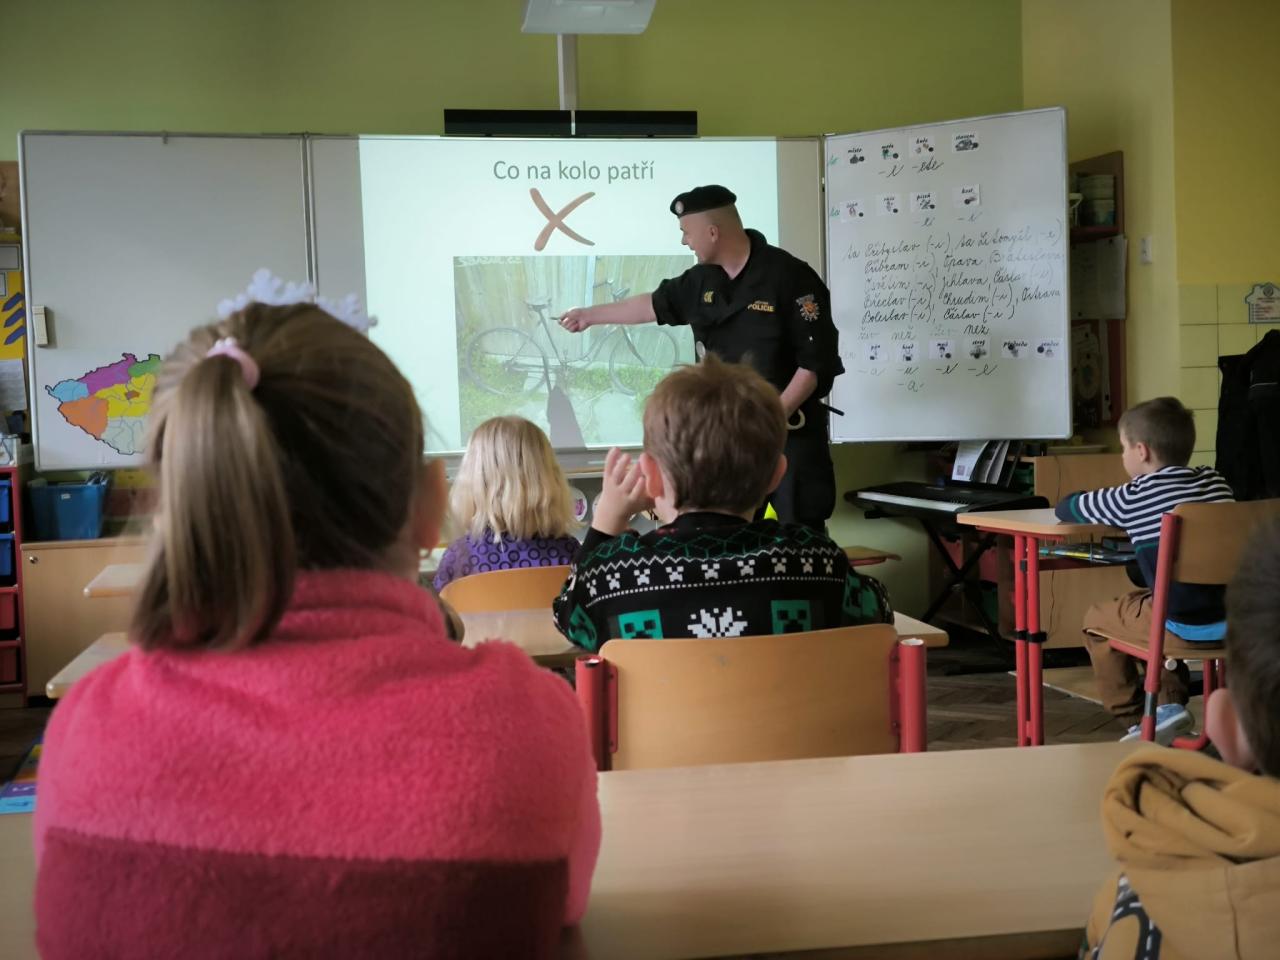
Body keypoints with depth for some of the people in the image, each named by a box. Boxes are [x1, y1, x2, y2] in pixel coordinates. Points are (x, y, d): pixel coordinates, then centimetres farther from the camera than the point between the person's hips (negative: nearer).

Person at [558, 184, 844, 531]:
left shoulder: (789, 277, -15)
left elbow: (817, 359, -16)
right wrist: (591, 314, 33)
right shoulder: (703, 280, 8)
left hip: (789, 433, -7)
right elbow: (654, 304, 25)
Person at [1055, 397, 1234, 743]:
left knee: (1096, 619, 19)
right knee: (1139, 599, 33)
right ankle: (1169, 702, 30)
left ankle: (1135, 718, 19)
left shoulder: (1134, 498, -6)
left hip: (1181, 620, -6)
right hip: (1230, 614, 7)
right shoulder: (1215, 482, 9)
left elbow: (1066, 508, 6)